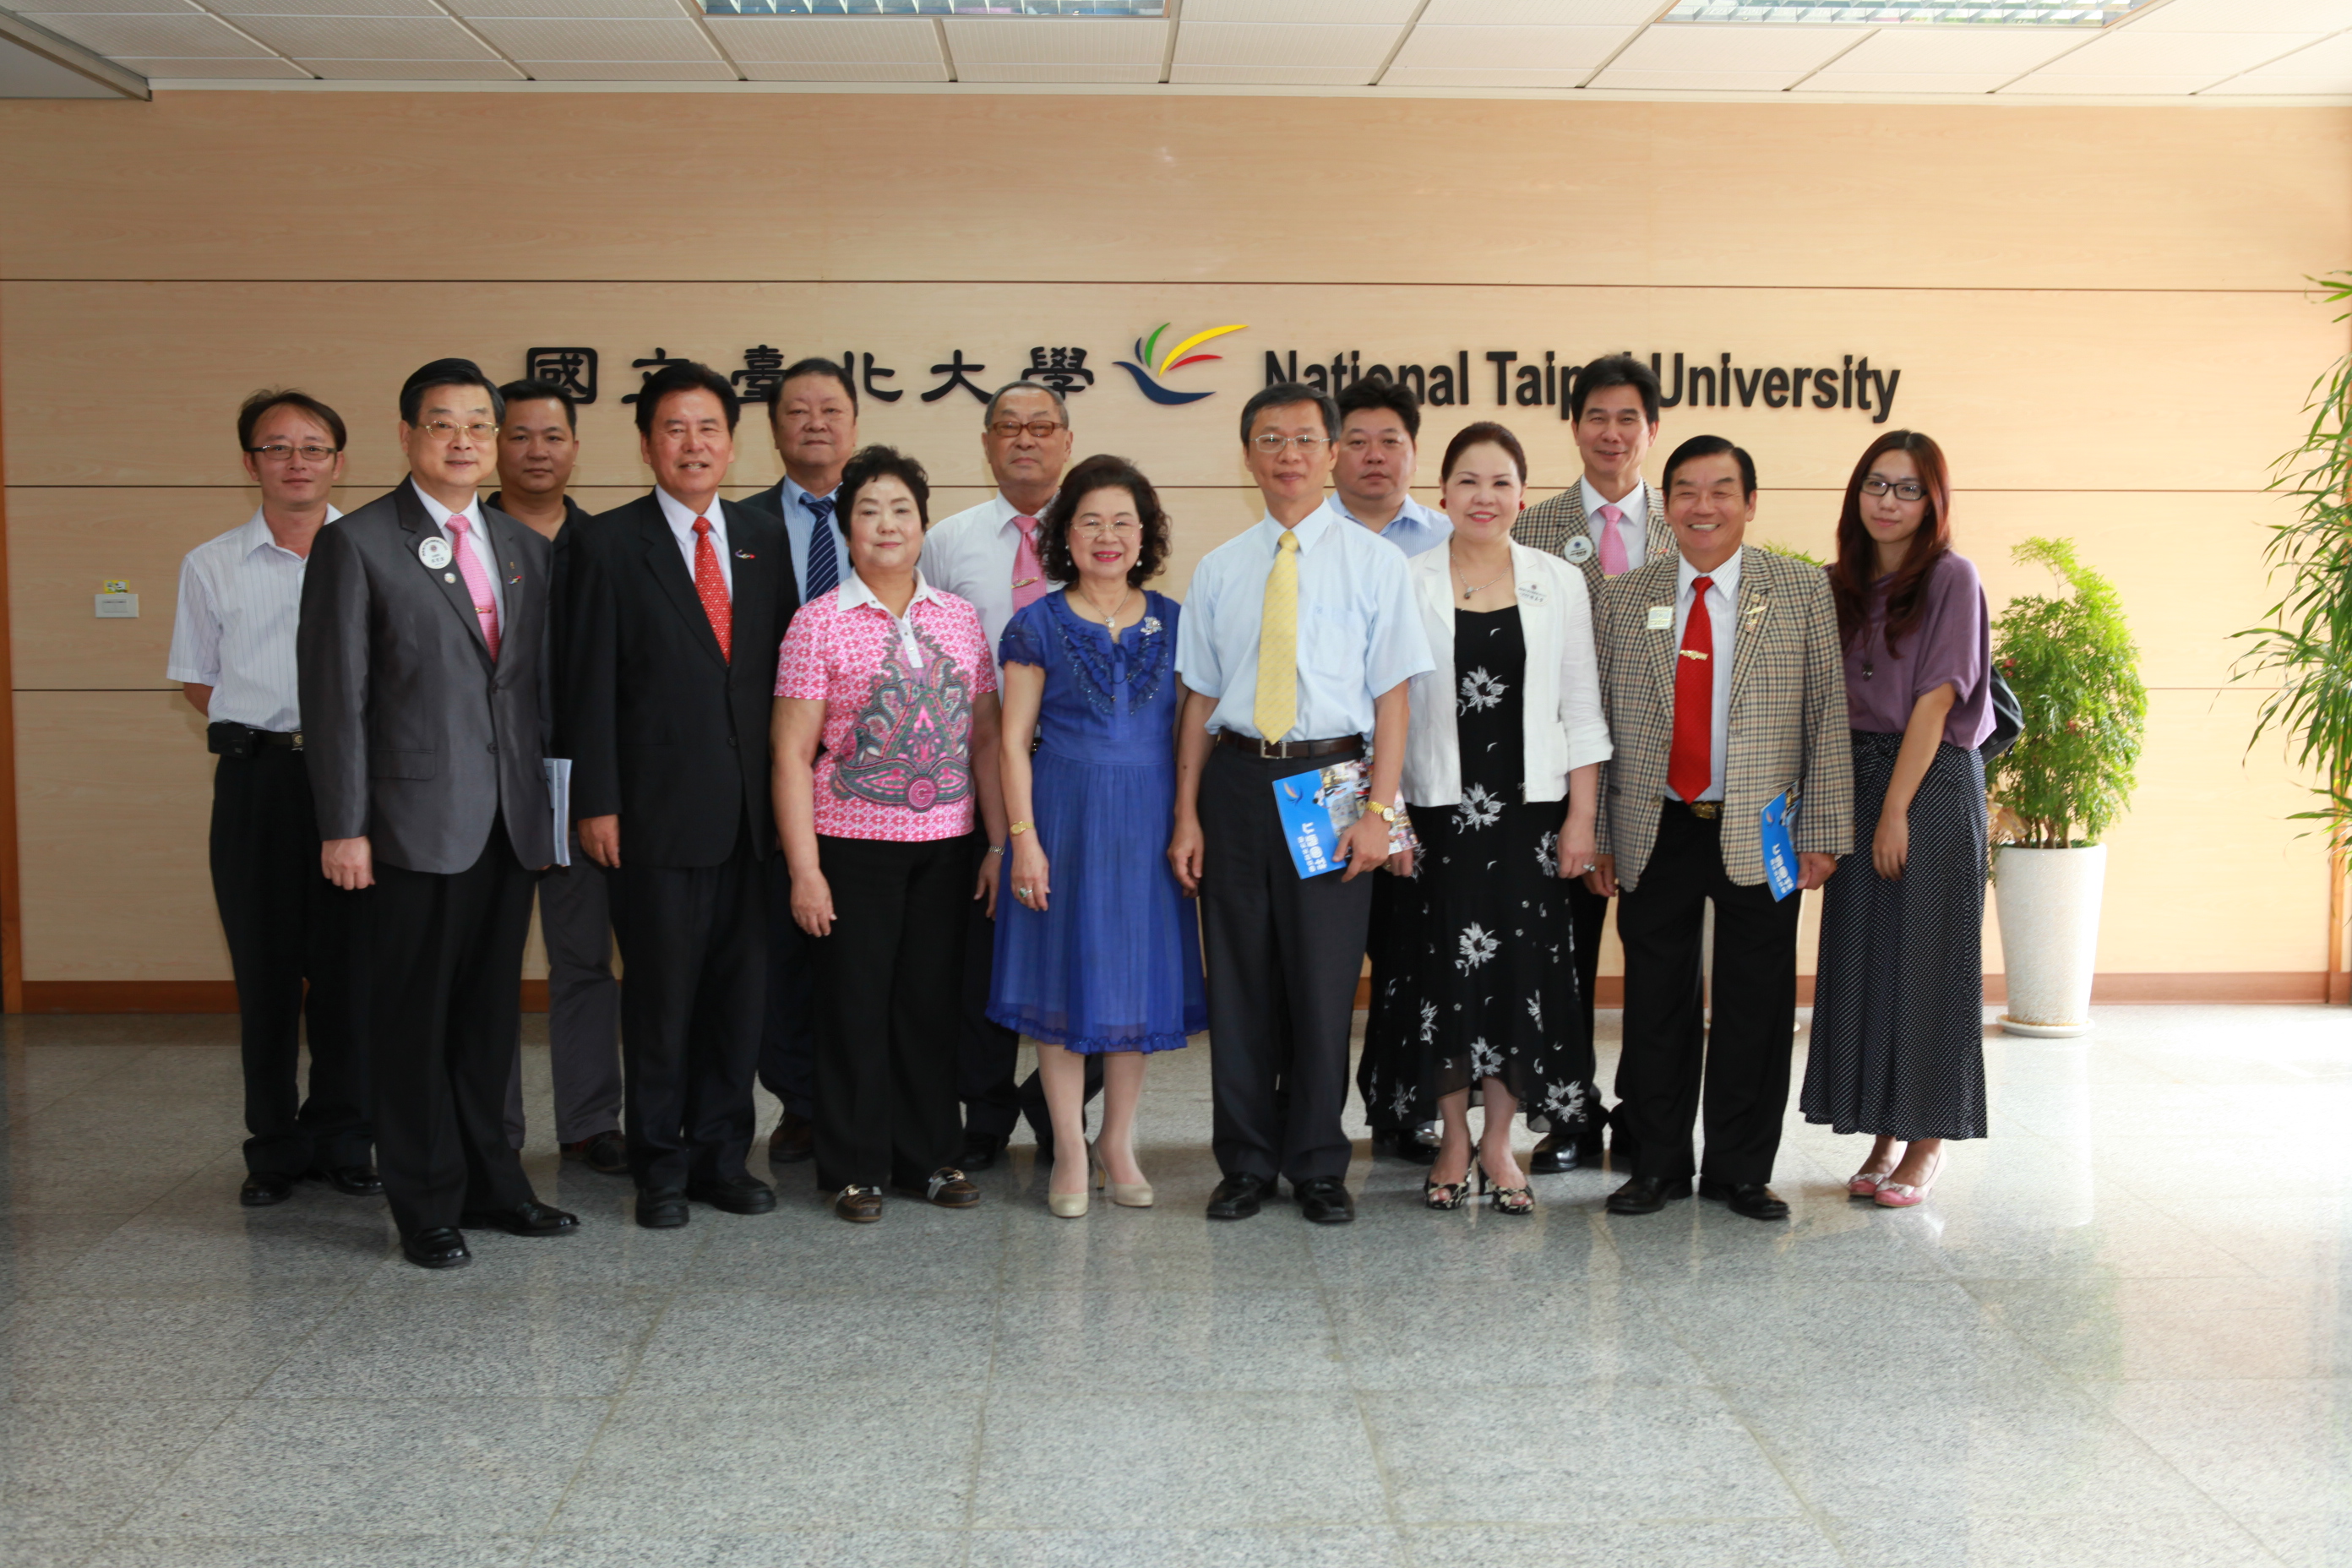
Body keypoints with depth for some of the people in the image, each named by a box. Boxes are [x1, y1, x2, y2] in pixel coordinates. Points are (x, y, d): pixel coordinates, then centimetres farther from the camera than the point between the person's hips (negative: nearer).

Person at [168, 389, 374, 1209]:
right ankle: (275, 1146, 16)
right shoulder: (212, 566, 7)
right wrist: (268, 729, 0)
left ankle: (340, 1140, 17)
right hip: (257, 778, 1)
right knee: (265, 967, 5)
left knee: (351, 965, 3)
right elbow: (200, 683, 14)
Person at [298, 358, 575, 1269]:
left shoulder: (524, 548, 13)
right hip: (417, 819, -5)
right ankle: (428, 1205, 14)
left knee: (491, 1012, 13)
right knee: (415, 1017, 3)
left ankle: (489, 1182, 25)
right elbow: (334, 695, -7)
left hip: (510, 819, 5)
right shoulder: (357, 544, -4)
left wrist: (552, 803, 10)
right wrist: (343, 826, -11)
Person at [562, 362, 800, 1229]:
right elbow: (590, 684, -3)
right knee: (661, 990, 3)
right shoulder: (609, 543, 0)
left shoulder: (765, 537, 12)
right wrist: (596, 802, -9)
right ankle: (661, 1164, 16)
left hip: (753, 806, 4)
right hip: (659, 810, -4)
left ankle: (721, 1154, 21)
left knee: (741, 986, 9)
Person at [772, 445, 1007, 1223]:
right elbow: (792, 754, -5)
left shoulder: (959, 618, 8)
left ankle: (929, 1156, 24)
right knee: (855, 1005, 4)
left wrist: (1001, 841, 5)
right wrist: (804, 868, -10)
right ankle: (855, 1168, 18)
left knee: (932, 1000, 10)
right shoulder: (819, 623, -3)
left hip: (943, 844, 3)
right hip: (852, 844, -3)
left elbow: (984, 738, 10)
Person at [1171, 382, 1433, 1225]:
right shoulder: (1219, 570, 9)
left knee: (1323, 982, 3)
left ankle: (1318, 1166, 19)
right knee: (1239, 980, 7)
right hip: (1238, 778, 2)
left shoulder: (1374, 561, 2)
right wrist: (1187, 815, 4)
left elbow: (1392, 696, -1)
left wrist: (1377, 810, -10)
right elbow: (1200, 699, 10)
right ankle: (1246, 1163, 21)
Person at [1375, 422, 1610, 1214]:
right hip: (1437, 807, -1)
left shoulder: (1560, 583, 6)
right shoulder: (1407, 583, 2)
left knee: (1521, 965, 0)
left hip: (1530, 806, 1)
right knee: (1444, 965, 2)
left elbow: (1581, 709, 6)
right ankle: (1453, 1139, 18)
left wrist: (1581, 816, 0)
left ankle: (1498, 1141, 15)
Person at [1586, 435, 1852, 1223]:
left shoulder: (1803, 590, 3)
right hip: (1655, 832, 1)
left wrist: (1824, 832, -5)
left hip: (1759, 833, -1)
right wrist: (1596, 835, 2)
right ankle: (1656, 1165, 19)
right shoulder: (1624, 598, 6)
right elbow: (1596, 723, 6)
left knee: (1757, 1006, 5)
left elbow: (1828, 716, 0)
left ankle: (1740, 1171, 18)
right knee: (1655, 1006, 6)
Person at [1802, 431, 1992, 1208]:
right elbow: (1835, 702, 11)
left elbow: (1935, 702, -11)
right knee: (1859, 957, 5)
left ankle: (1927, 1143, 9)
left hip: (1933, 784, -6)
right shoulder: (1843, 584, 11)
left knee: (1924, 957, -1)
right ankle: (1883, 1135, 15)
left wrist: (1896, 809, -14)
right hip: (1857, 781, 6)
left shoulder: (1950, 577, -7)